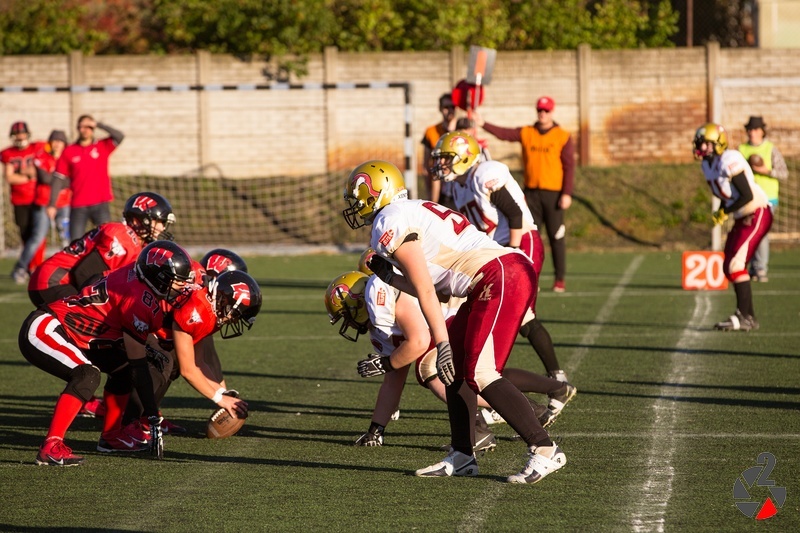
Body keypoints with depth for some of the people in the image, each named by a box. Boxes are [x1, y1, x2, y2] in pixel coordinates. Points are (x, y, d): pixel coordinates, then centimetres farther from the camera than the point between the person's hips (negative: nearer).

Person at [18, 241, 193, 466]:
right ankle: (50, 447, -30)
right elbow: (138, 364, -17)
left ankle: (111, 436, 21)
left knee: (122, 366, 12)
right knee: (87, 375, -29)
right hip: (41, 330, -10)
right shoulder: (140, 301, -21)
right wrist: (153, 417, -15)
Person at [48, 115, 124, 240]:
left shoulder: (103, 147, 6)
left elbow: (120, 136, -11)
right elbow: (59, 179, 4)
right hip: (78, 206, 1)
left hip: (100, 204, -1)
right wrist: (52, 205, -1)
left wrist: (98, 124, -10)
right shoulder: (69, 152, 5)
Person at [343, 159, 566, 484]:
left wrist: (442, 343, -10)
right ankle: (461, 457, 18)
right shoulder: (413, 212, 24)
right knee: (454, 367, 15)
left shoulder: (388, 225, -4)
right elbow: (433, 287, 20)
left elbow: (425, 290, -9)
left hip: (501, 278, -10)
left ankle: (544, 450, -12)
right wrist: (389, 277, 26)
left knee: (480, 374, -12)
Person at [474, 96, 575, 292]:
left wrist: (567, 194, -11)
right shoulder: (526, 133, 8)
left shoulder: (563, 137, -2)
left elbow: (569, 167, -4)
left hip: (553, 193, -4)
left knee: (556, 237, -1)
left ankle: (560, 278, 5)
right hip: (531, 192, 4)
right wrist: (483, 124, -18)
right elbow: (503, 134, -4)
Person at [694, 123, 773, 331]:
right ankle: (749, 317, 14)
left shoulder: (730, 162, -20)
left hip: (757, 214, -10)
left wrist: (724, 213, -13)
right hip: (742, 218, 10)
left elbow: (748, 196, -22)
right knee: (729, 268, 9)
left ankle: (742, 317, -14)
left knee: (736, 265, -16)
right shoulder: (708, 164, 8)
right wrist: (721, 213, 0)